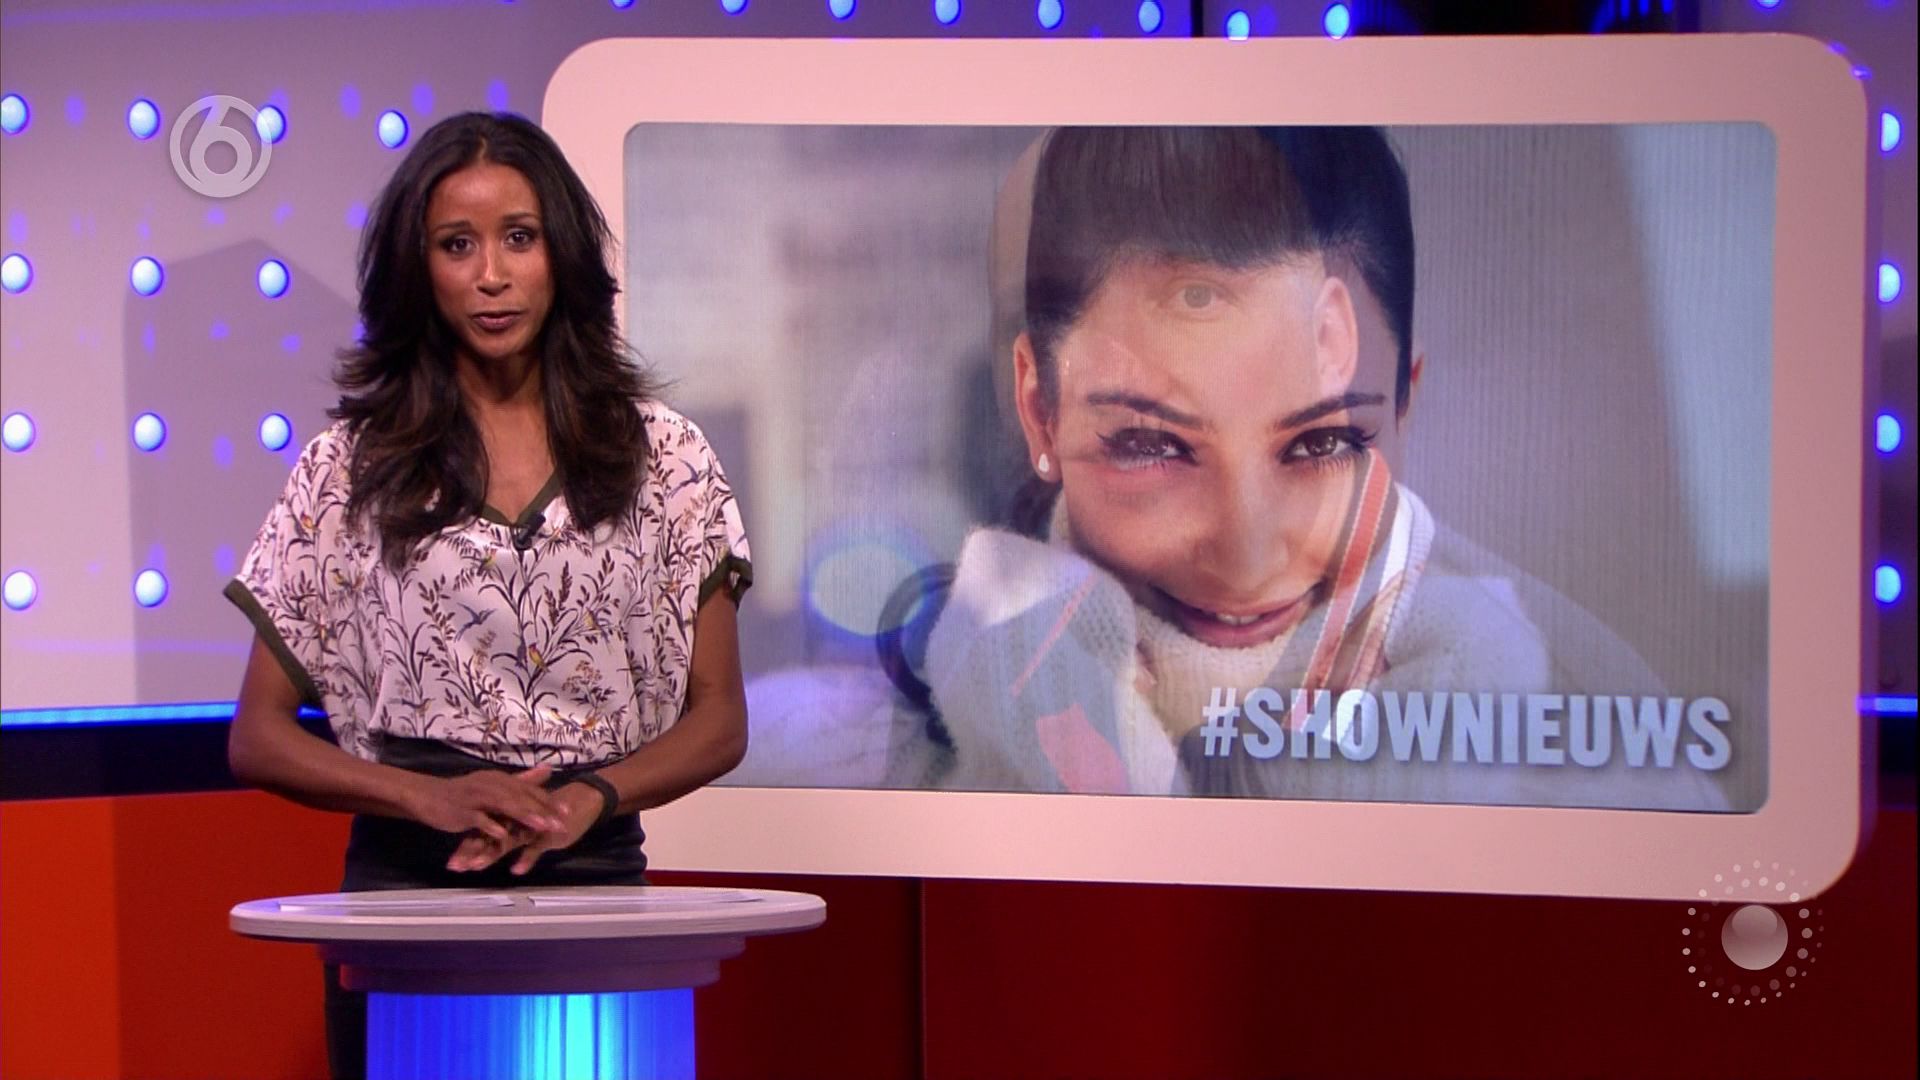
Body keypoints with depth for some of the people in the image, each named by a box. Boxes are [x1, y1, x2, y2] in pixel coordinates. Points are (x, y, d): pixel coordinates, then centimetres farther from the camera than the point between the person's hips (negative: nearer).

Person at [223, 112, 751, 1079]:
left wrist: (589, 798, -12)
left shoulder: (662, 456, 6)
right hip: (403, 880, 0)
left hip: (595, 880, 1)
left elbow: (718, 721, 7)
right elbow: (257, 738, 3)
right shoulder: (348, 467, 4)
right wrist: (428, 797, -14)